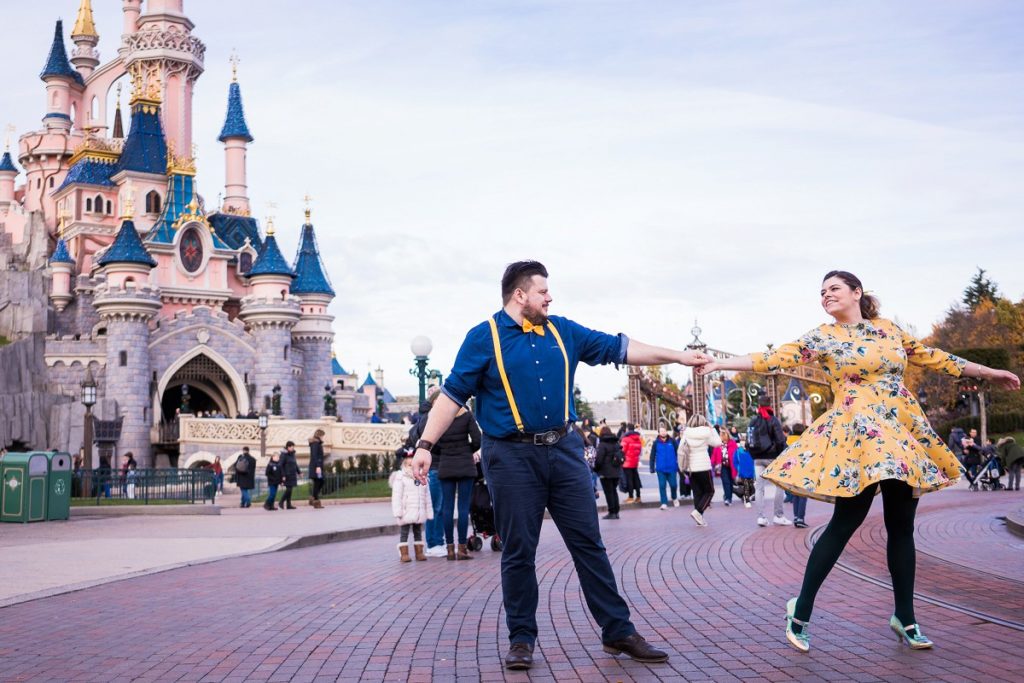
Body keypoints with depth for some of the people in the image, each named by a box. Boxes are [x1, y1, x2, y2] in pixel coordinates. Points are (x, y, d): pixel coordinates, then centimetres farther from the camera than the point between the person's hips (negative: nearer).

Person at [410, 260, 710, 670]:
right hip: (512, 456, -4)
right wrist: (426, 444, -14)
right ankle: (521, 638, 16)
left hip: (564, 451, 4)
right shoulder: (484, 337, -3)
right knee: (519, 551, 3)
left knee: (589, 543, 5)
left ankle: (618, 632, 12)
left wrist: (677, 357, 10)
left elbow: (616, 347, 12)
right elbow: (453, 394, -5)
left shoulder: (562, 331, 11)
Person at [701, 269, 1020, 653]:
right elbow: (772, 359, -5)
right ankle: (801, 610, 1)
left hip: (905, 431, 5)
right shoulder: (822, 338, 1)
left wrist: (988, 373, 25)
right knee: (845, 523, -9)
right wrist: (719, 364, -13)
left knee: (902, 526, 8)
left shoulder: (888, 329, 12)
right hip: (859, 433, -5)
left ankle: (904, 617, 19)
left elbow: (931, 358, 21)